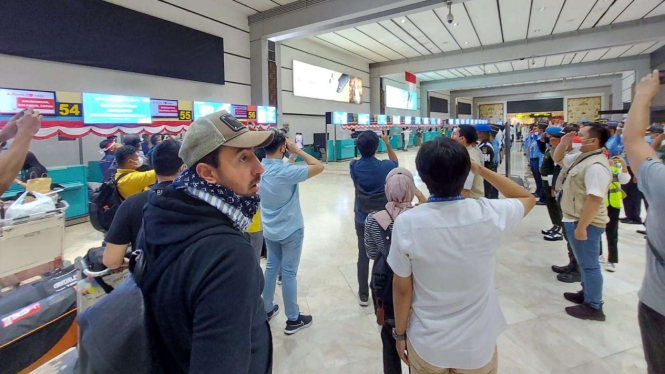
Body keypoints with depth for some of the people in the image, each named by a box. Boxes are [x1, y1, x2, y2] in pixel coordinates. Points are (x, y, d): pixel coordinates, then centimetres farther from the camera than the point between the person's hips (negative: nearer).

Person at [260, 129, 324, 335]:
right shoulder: (286, 171, -26)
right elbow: (319, 167, -21)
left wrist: (289, 155, 1)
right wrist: (297, 150, -16)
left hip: (269, 230, 7)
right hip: (290, 230, -6)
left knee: (271, 268, 20)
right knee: (288, 273, 5)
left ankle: (267, 310, 36)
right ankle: (293, 319, 21)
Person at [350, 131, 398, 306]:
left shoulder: (354, 167, -12)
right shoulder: (384, 166, -14)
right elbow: (395, 162, 10)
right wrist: (387, 142, 9)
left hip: (362, 218, 1)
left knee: (363, 255, 11)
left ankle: (363, 295, 22)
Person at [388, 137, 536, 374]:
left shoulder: (407, 223, -22)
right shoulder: (490, 214, -20)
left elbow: (402, 288, -12)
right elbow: (528, 198, 4)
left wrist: (400, 334, 4)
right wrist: (481, 170, -1)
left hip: (427, 346, 0)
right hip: (478, 346, 1)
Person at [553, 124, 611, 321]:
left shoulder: (596, 166, -24)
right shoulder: (581, 157, 7)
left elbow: (594, 200, -28)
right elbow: (557, 159, 24)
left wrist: (581, 227, -27)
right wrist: (563, 143, 4)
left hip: (586, 223, -10)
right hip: (575, 219, 10)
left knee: (589, 264, 3)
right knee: (584, 262, 22)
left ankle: (594, 307, 17)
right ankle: (586, 294, 38)